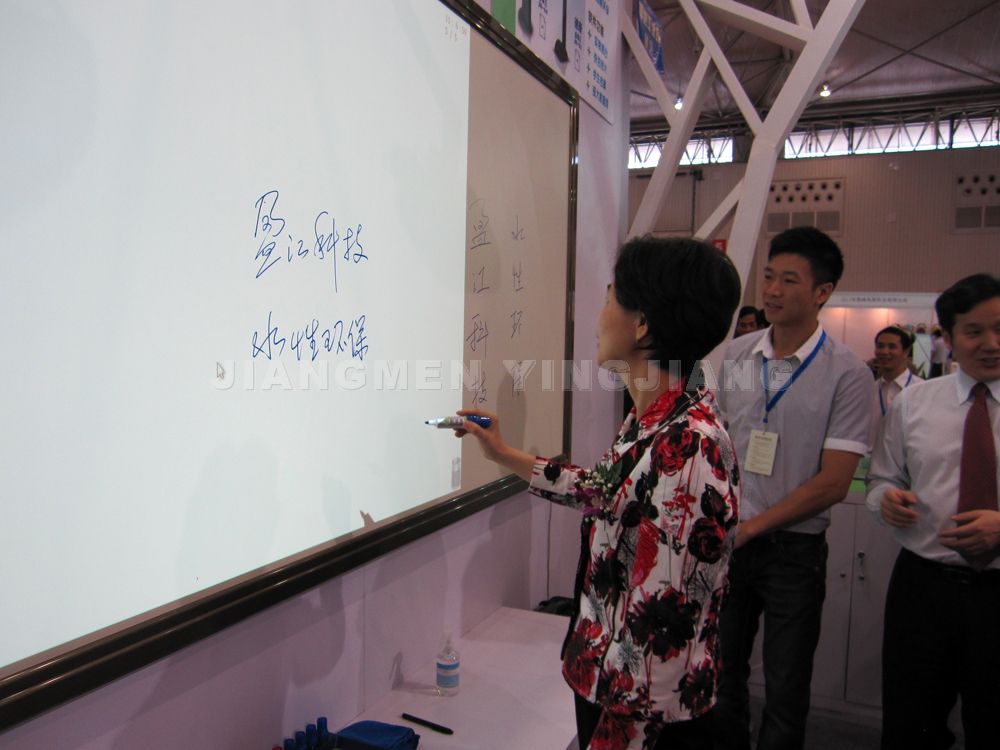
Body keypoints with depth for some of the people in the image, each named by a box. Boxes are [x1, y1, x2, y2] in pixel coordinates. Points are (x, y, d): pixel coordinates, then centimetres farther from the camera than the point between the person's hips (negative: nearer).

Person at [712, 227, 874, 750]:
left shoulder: (847, 375, -10)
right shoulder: (733, 357, 2)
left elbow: (833, 483, -12)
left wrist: (750, 527, -12)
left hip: (794, 549, -3)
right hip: (726, 541, 4)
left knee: (785, 691, 11)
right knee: (722, 674, 17)